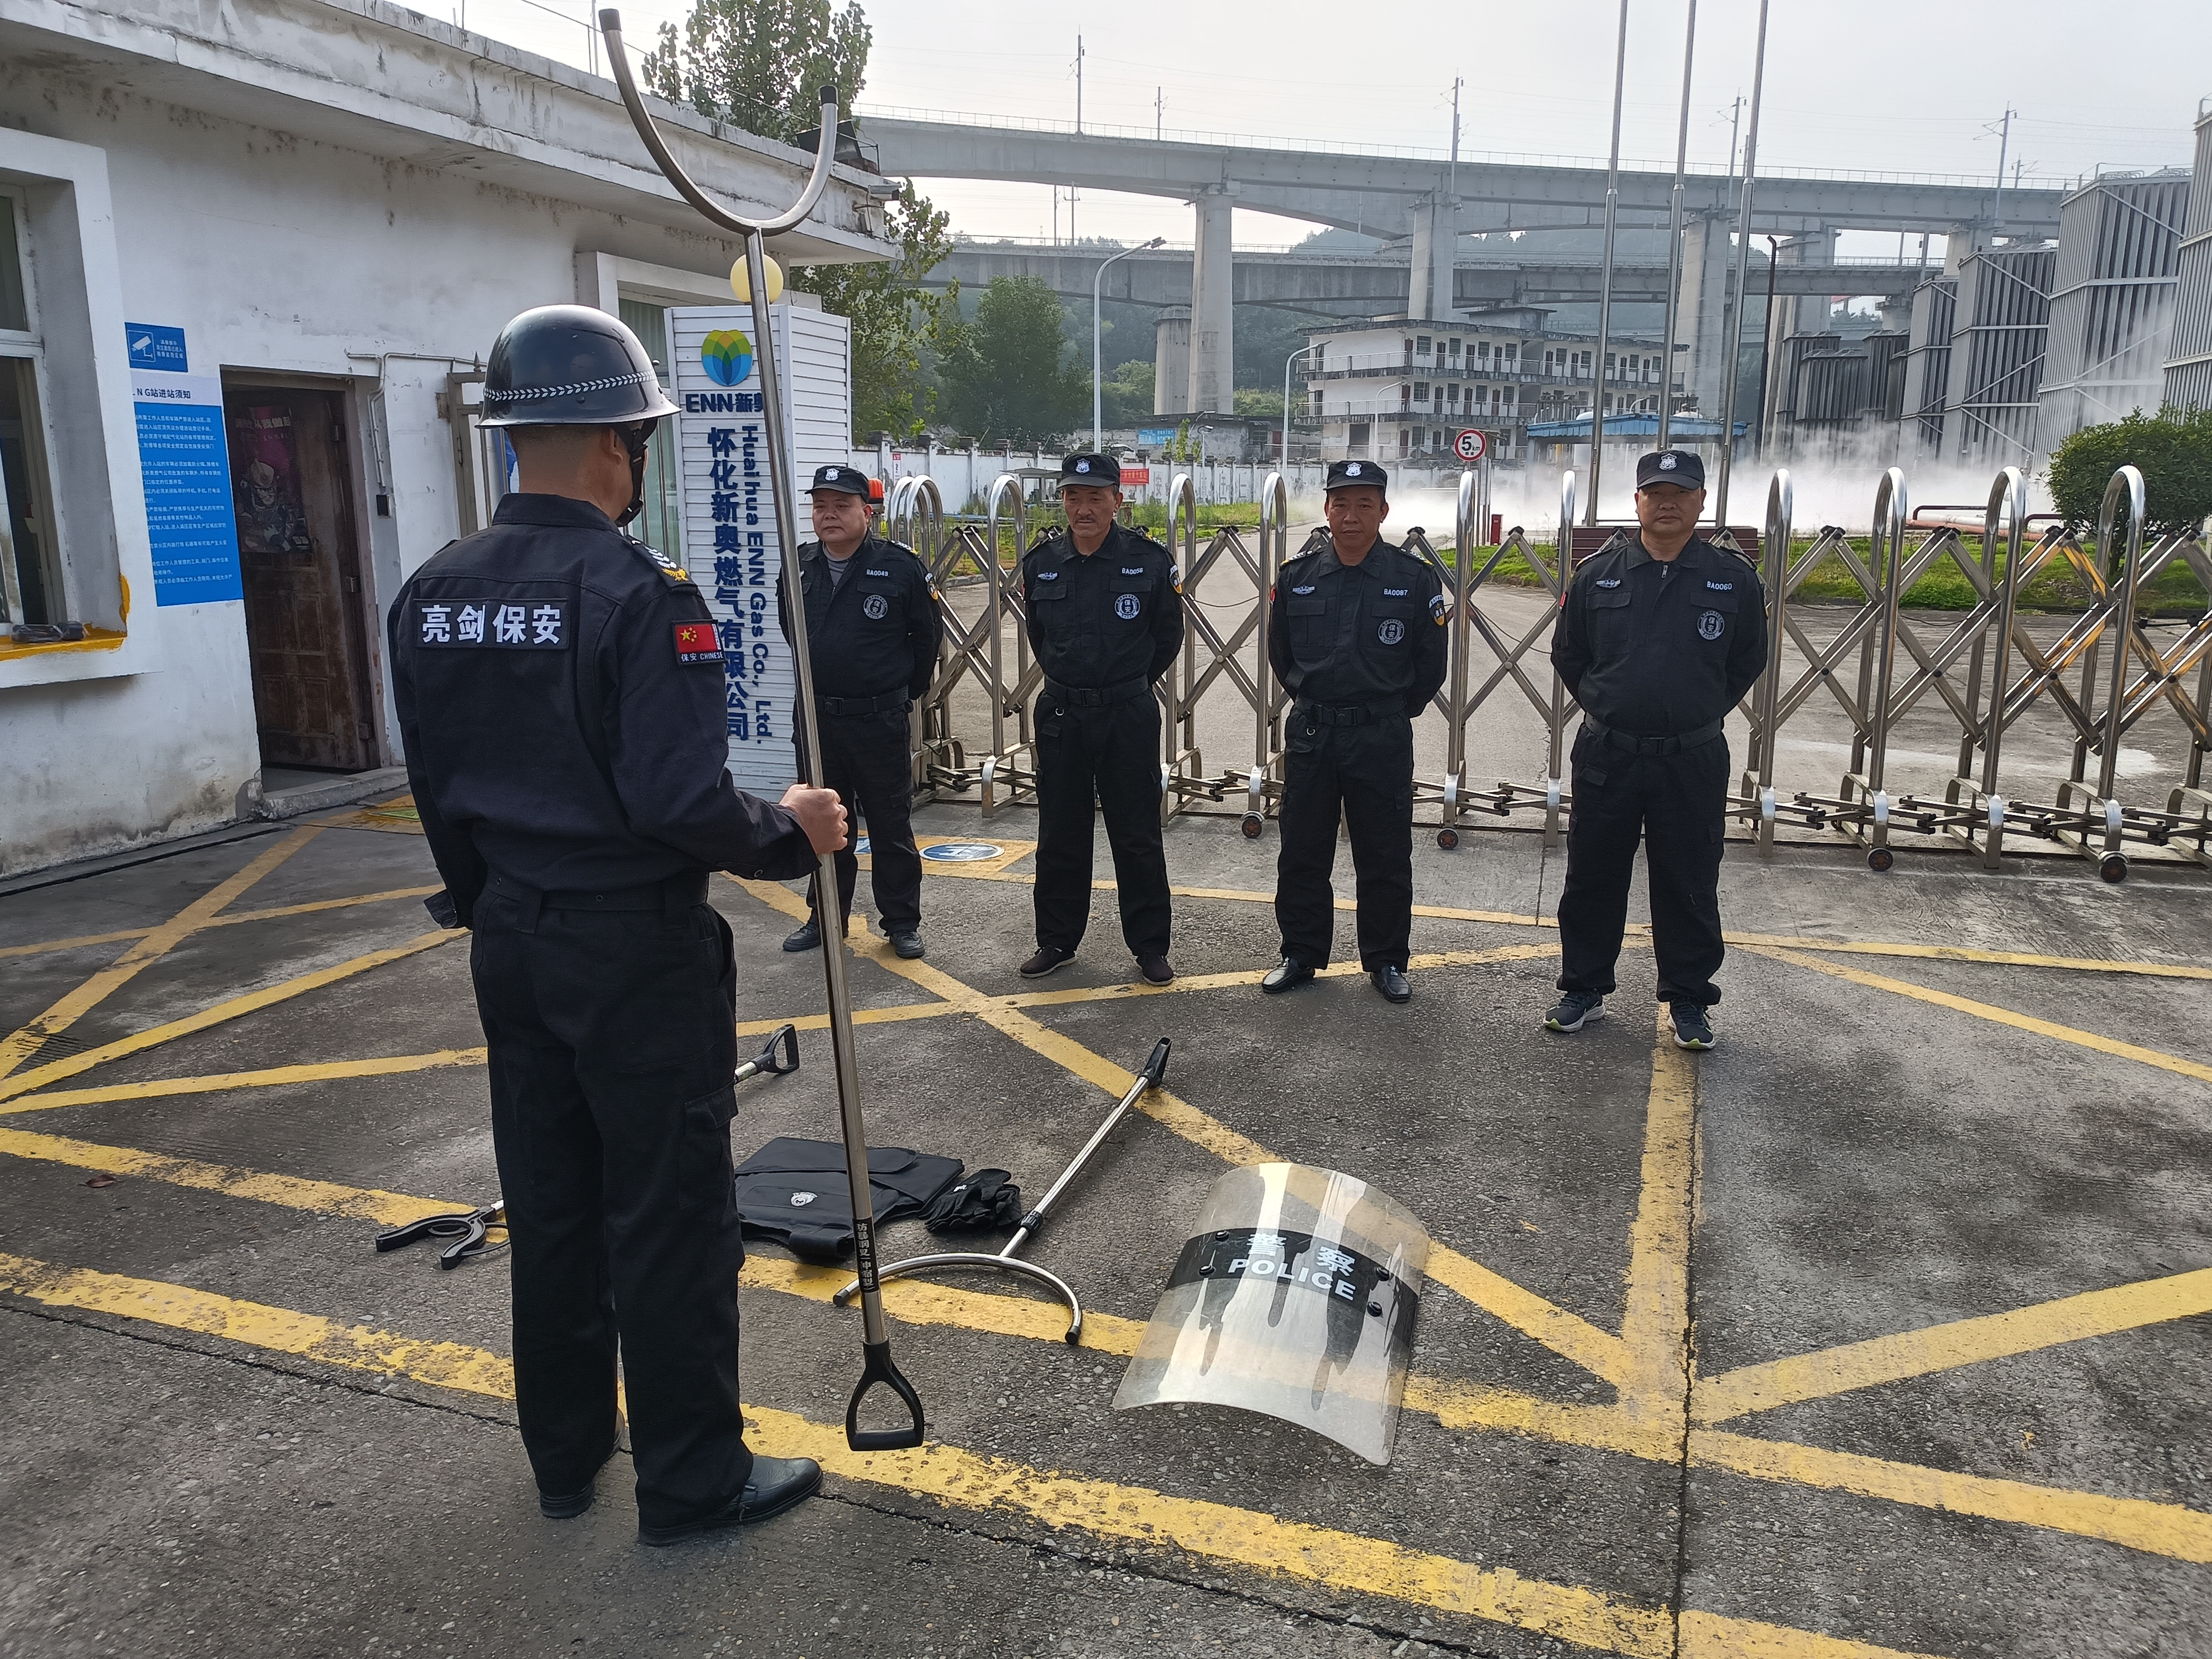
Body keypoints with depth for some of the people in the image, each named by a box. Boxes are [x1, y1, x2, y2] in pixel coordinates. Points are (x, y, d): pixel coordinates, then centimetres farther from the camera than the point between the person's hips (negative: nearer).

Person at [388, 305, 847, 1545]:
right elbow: (681, 800, -26)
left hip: (512, 945, 7)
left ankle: (565, 1456, 36)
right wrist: (794, 834, -8)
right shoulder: (642, 594, -20)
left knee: (549, 1205, 19)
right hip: (636, 949, -7)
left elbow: (440, 791, 9)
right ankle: (695, 1480, 22)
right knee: (670, 1219, 6)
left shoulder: (434, 595, 3)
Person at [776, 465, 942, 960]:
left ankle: (902, 922, 16)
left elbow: (927, 635, 1)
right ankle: (825, 917, 27)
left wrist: (908, 690, 7)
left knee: (891, 826, 5)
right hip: (817, 716, 4)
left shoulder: (900, 566, -9)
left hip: (880, 719, -4)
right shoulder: (798, 568, 4)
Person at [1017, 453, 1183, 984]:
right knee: (1059, 836, 12)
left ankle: (1150, 946, 15)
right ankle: (1056, 939, 25)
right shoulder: (1041, 563, 1)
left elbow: (1168, 636, 5)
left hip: (1129, 715, -3)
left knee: (1138, 838, 4)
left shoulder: (1150, 561, -8)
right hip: (1060, 715, 3)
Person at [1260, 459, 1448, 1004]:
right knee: (1302, 855, 10)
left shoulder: (1415, 580, -6)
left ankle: (1387, 962, 21)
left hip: (1383, 740, -2)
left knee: (1385, 859, 7)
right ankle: (1300, 955, 24)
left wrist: (1392, 713, 9)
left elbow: (1430, 664, 4)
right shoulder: (1296, 578, 2)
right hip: (1310, 734, 3)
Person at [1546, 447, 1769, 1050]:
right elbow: (1567, 654, 12)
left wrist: (1701, 712, 9)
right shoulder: (1599, 574, 1)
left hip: (1693, 762, -1)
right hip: (1606, 756, 1)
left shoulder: (1734, 579, -1)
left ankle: (1687, 1001, 21)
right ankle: (1584, 989, 23)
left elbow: (1748, 662, 12)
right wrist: (1605, 706, 11)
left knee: (1689, 888, 7)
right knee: (1592, 880, 9)